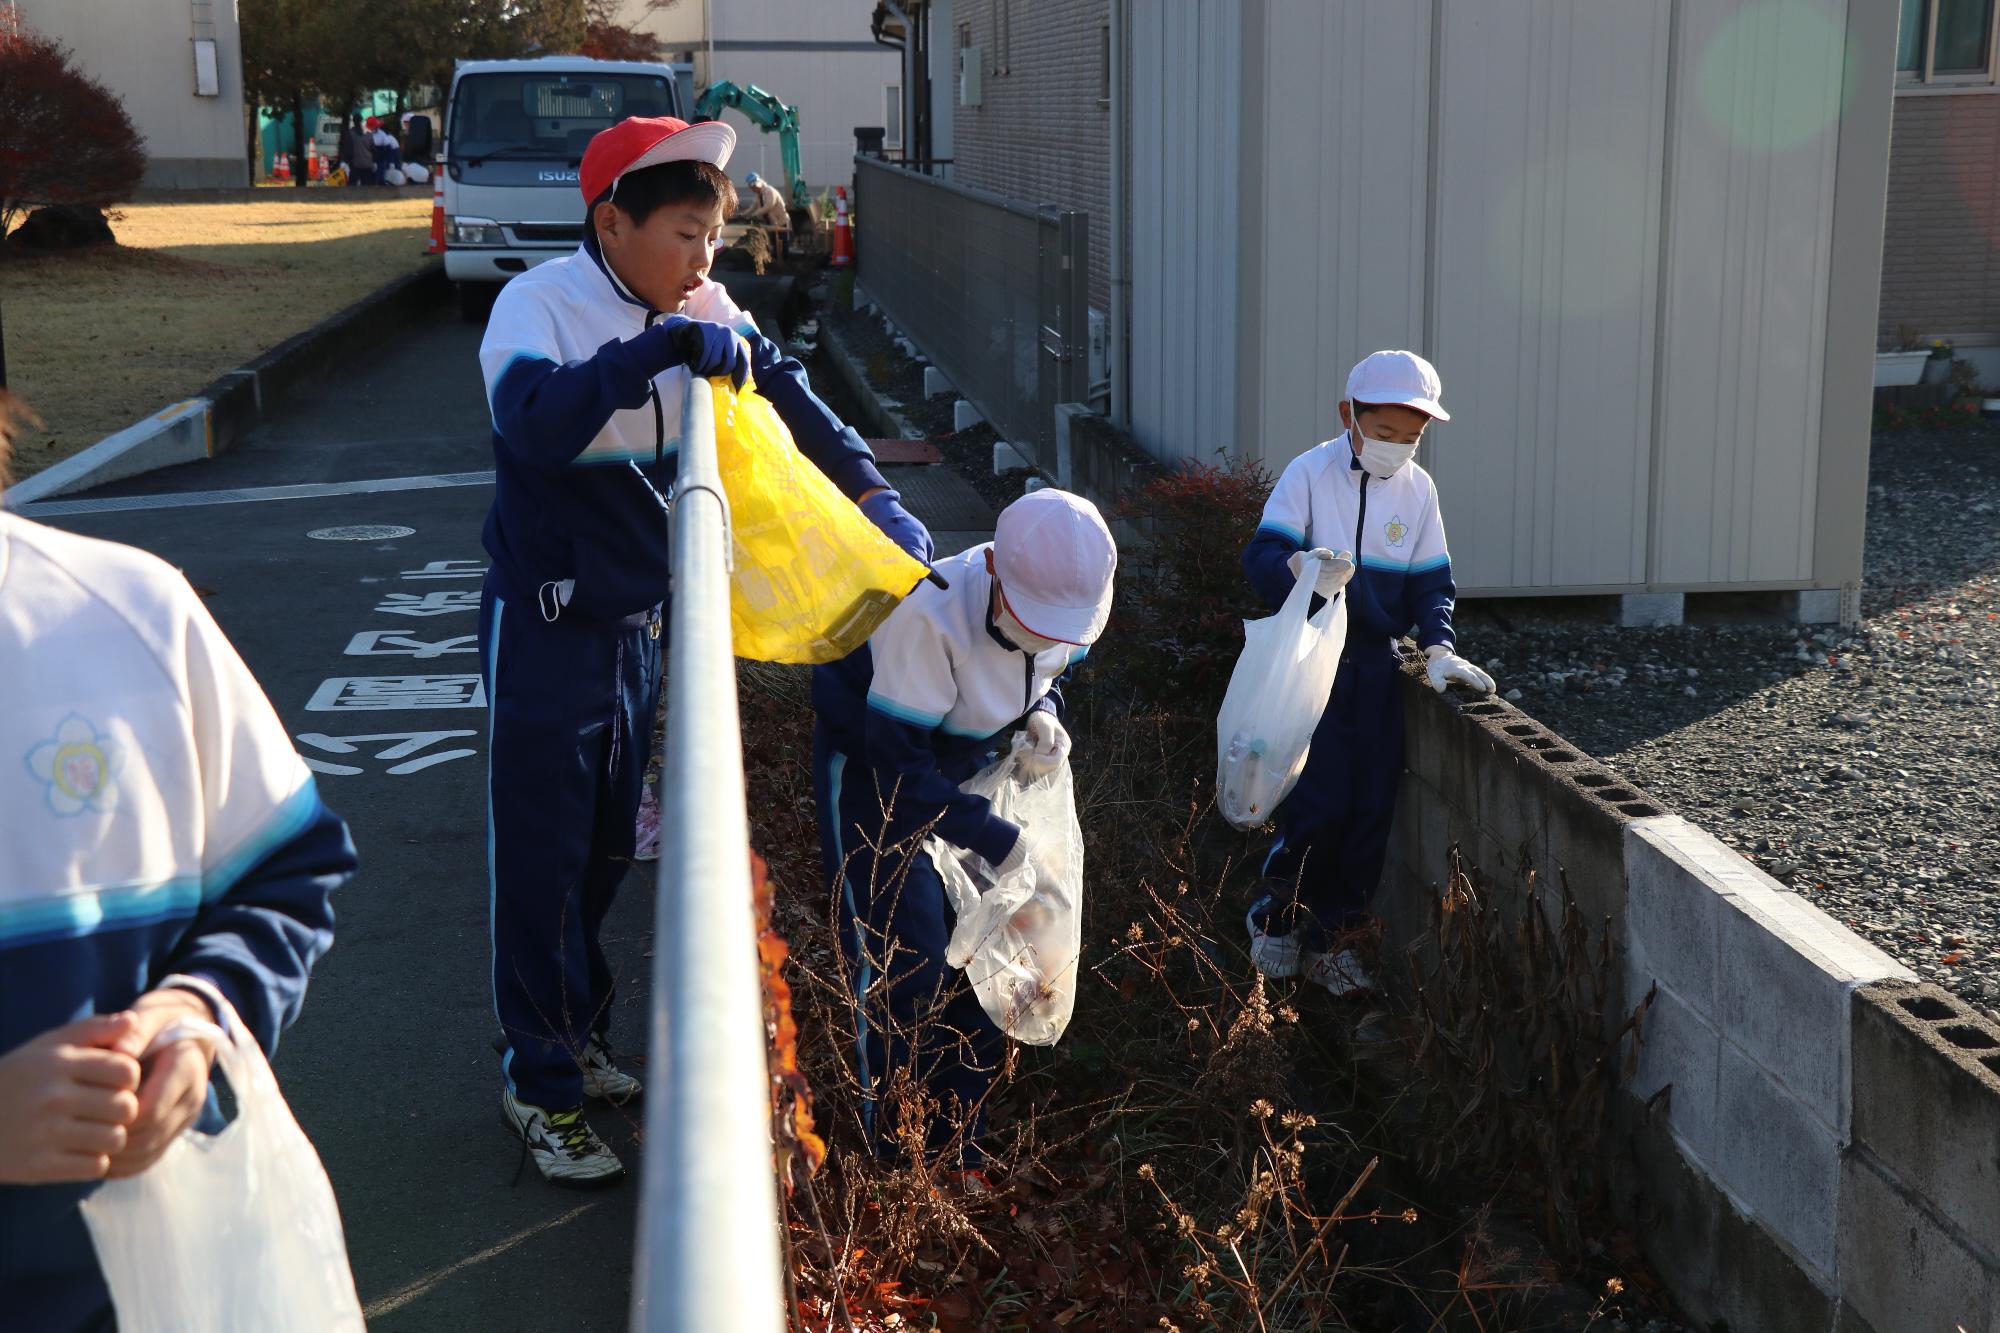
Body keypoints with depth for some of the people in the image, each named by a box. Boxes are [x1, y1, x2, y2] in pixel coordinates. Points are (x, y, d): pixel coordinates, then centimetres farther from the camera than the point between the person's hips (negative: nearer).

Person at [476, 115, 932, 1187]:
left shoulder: (700, 312, -2)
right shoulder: (540, 304, -20)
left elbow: (787, 397, 7)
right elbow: (536, 421, -39)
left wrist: (875, 497, -3)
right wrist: (661, 348, -43)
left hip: (637, 617, 7)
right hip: (546, 624, -6)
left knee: (608, 847, 17)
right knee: (540, 855, 1)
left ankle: (577, 1039, 34)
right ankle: (541, 1085, 14)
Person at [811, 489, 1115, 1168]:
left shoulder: (1063, 605, -19)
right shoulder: (929, 614, -39)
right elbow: (896, 763, -33)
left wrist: (1044, 713, -17)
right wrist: (993, 837, -30)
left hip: (963, 763, 6)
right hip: (871, 763, -6)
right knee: (907, 963, -10)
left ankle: (960, 1150, 22)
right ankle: (896, 1159, 7)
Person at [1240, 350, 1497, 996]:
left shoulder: (1418, 489, 3)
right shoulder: (1311, 472, -9)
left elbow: (1431, 583, 7)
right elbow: (1261, 556, -17)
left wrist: (1439, 649, -10)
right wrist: (1298, 568, -39)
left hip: (1376, 664, 4)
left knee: (1371, 808, 4)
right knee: (1319, 804, -9)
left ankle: (1327, 939, 20)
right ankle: (1275, 918, 16)